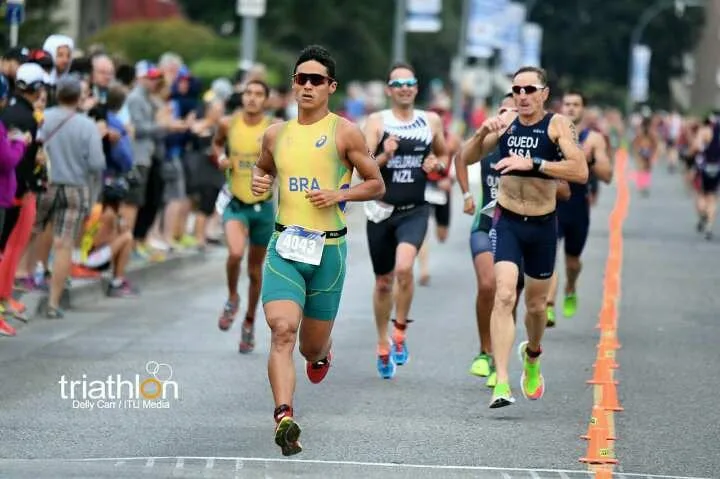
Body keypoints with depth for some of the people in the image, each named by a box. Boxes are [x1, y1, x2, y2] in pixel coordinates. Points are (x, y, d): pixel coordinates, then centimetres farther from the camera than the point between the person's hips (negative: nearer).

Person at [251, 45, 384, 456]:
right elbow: (264, 167, 28)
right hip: (285, 245, 1)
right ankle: (284, 418, -29)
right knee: (282, 331, -20)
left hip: (328, 248, -1)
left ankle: (323, 352, 49)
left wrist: (339, 195, -13)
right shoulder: (276, 135, 8)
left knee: (312, 346, 11)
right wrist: (259, 182, 5)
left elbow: (377, 185, 3)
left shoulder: (345, 133, -2)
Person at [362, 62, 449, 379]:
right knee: (383, 282, 12)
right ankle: (383, 345, 32)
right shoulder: (377, 122, -3)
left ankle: (400, 330, -4)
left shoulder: (431, 122, 4)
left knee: (404, 267, -26)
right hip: (381, 210, 0)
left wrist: (437, 165, -2)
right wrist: (384, 157, -27)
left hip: (415, 210, 0)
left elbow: (444, 156, 20)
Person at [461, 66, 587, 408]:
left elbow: (581, 172, -22)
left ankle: (532, 355, 49)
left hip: (543, 225, 0)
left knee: (535, 304, 16)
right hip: (507, 222, 1)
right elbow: (466, 158, 8)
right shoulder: (506, 122, 1)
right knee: (504, 296, -18)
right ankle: (501, 382, -23)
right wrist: (482, 133, -12)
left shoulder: (557, 125, -10)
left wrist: (533, 163, -29)